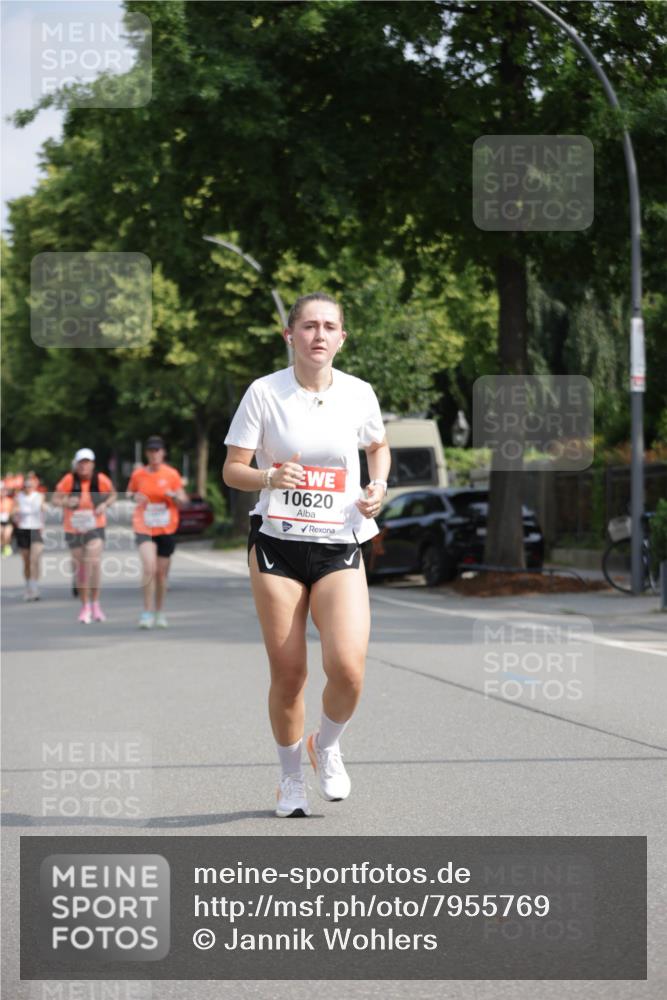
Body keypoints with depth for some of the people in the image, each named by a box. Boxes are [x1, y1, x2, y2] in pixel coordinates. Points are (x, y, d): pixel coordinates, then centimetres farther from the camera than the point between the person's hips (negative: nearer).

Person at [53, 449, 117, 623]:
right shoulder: (69, 480, -12)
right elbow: (55, 499, -5)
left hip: (95, 528, -1)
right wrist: (66, 502, -25)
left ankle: (95, 603, -5)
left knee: (94, 563, -18)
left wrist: (105, 505, -12)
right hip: (74, 529, 1)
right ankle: (85, 606, 23)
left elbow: (113, 494, 8)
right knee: (80, 566, 8)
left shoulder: (101, 480, -10)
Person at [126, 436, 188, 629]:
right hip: (144, 528, -1)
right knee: (149, 568, -20)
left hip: (166, 529, 1)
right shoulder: (138, 475, 0)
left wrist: (174, 496, -17)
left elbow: (182, 501, 5)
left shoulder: (171, 474, 0)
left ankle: (159, 612, 26)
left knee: (162, 572, 8)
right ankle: (147, 612, -14)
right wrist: (135, 498, -8)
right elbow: (131, 493, 15)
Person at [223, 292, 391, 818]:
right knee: (288, 674, 0)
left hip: (340, 547, 1)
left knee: (348, 666, -16)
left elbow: (378, 445, 22)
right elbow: (232, 469, -2)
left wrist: (378, 487, 3)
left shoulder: (359, 394, 2)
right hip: (277, 543, -1)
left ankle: (327, 746, 16)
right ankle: (291, 777, 23)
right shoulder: (264, 392, -5)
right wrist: (270, 478, -22)